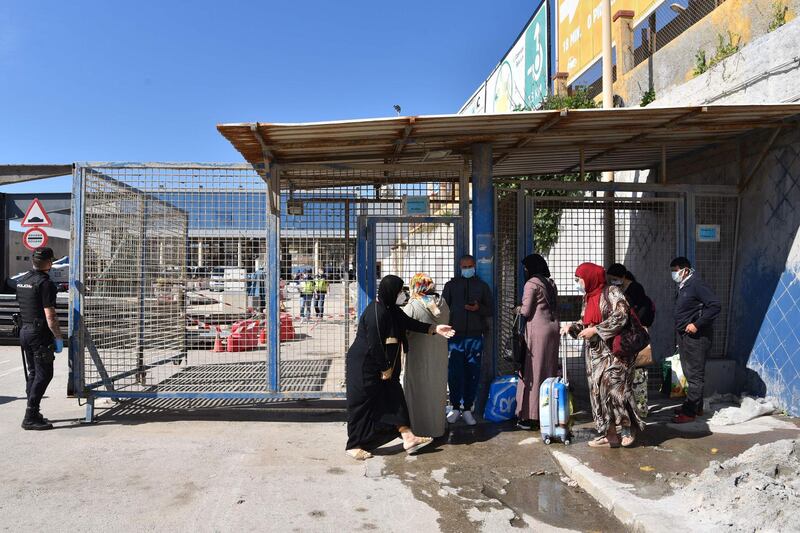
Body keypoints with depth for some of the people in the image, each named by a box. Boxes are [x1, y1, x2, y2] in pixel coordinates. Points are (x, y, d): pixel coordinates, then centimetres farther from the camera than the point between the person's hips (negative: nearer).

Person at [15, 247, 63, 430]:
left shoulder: (22, 281, 11)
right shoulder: (45, 283, -16)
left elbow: (23, 307, 19)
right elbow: (50, 315, -20)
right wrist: (58, 337, -13)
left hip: (25, 331, 9)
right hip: (40, 333, -9)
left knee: (33, 373, 15)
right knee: (44, 374, -4)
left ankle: (33, 414, 20)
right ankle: (31, 417, -5)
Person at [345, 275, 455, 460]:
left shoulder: (391, 309, 3)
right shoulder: (376, 313, -26)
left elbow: (409, 323, 12)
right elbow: (374, 344, -24)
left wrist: (435, 328, 4)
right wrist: (385, 368, -13)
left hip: (381, 364, 10)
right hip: (363, 365, -10)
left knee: (393, 396, 10)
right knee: (362, 403, 1)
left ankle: (408, 439, 16)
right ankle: (354, 446, 16)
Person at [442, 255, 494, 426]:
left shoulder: (482, 286, 11)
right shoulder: (451, 285, 10)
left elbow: (491, 310, 11)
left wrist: (479, 308, -9)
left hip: (475, 336, 1)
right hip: (455, 336, -1)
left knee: (472, 374, 3)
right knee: (454, 373, -2)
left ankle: (467, 409, 13)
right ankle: (455, 408, 11)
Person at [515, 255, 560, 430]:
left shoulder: (531, 284, -9)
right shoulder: (551, 283, 13)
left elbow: (526, 311, -11)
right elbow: (555, 308, 14)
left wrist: (518, 309, 7)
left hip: (538, 331, -7)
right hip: (553, 329, 7)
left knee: (533, 373, -2)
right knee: (550, 371, 12)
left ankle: (531, 417, 2)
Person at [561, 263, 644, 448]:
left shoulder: (611, 292, -7)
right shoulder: (587, 298, 16)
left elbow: (620, 317, -17)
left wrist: (595, 330, -17)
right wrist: (572, 326, 2)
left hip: (612, 350, -8)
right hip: (594, 352, 8)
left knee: (613, 386, -15)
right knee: (598, 390, 4)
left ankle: (627, 429, 3)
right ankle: (610, 435, 10)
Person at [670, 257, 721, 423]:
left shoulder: (696, 284, -15)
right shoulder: (682, 287, 13)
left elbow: (715, 305, -22)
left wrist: (697, 324, -22)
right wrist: (681, 333, 15)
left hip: (696, 336, -10)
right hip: (684, 335, 10)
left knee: (695, 375, -4)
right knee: (689, 373, 16)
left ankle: (690, 411, -1)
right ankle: (696, 406, 27)